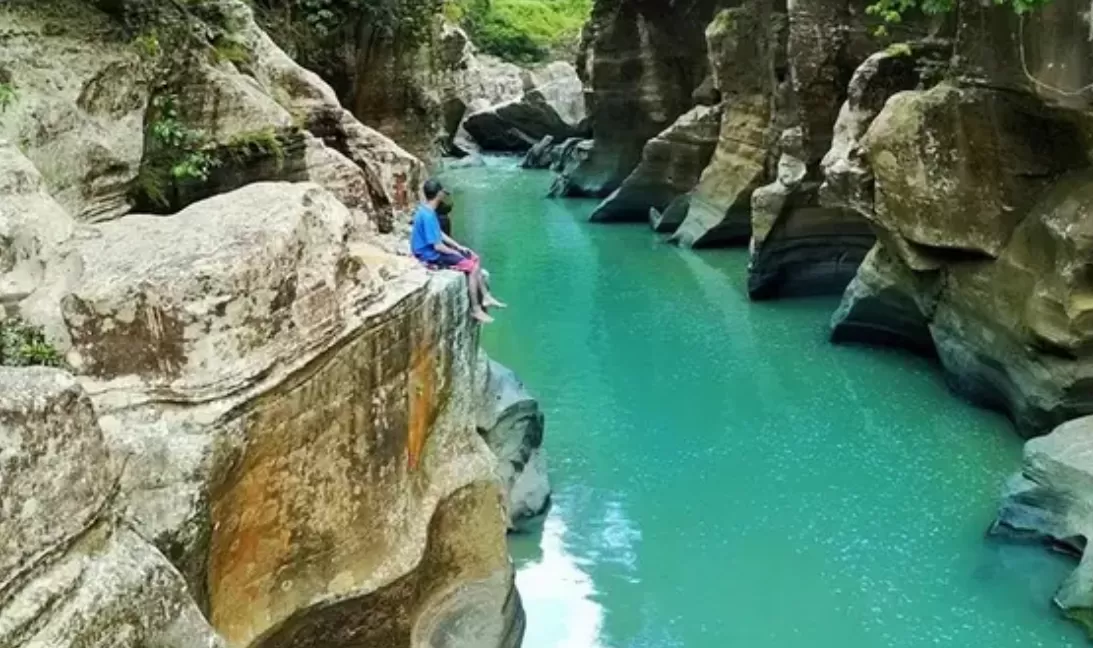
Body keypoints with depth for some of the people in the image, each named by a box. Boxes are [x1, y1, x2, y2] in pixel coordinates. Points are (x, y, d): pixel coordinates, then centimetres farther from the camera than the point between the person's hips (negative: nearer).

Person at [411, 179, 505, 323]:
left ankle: (485, 297, 16)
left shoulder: (427, 210, 5)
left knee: (474, 258, 12)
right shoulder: (428, 216, -27)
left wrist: (459, 246, 9)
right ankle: (475, 309, -5)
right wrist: (456, 252, -9)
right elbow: (438, 246, -25)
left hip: (433, 249, 10)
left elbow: (439, 234, 15)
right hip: (430, 255, -10)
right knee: (472, 267, -14)